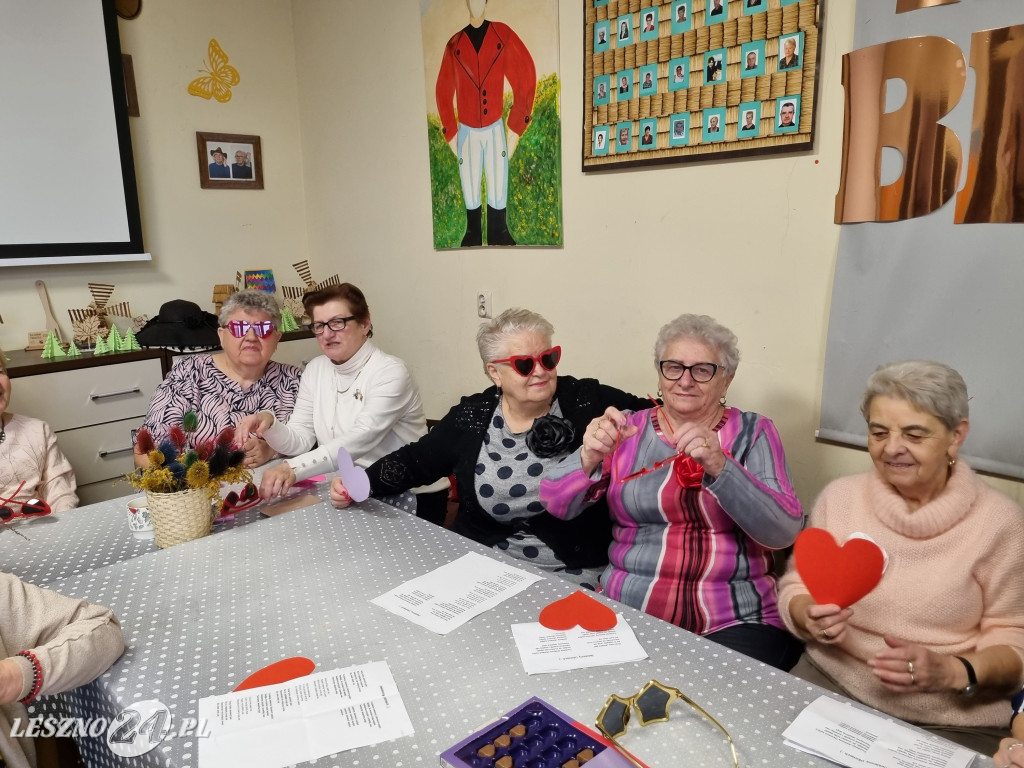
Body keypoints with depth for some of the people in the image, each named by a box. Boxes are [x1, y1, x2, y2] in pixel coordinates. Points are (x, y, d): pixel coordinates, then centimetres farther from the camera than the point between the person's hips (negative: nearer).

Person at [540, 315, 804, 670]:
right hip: (627, 613, 2)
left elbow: (785, 532, -10)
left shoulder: (753, 433, 4)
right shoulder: (627, 430, 6)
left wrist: (719, 467, -27)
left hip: (734, 623, -1)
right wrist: (587, 458, -22)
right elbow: (556, 505, -1)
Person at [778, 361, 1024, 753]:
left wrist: (954, 672, -20)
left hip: (953, 721, -1)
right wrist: (809, 618, -14)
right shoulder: (839, 496, 1)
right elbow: (795, 588, 8)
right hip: (830, 684, 1)